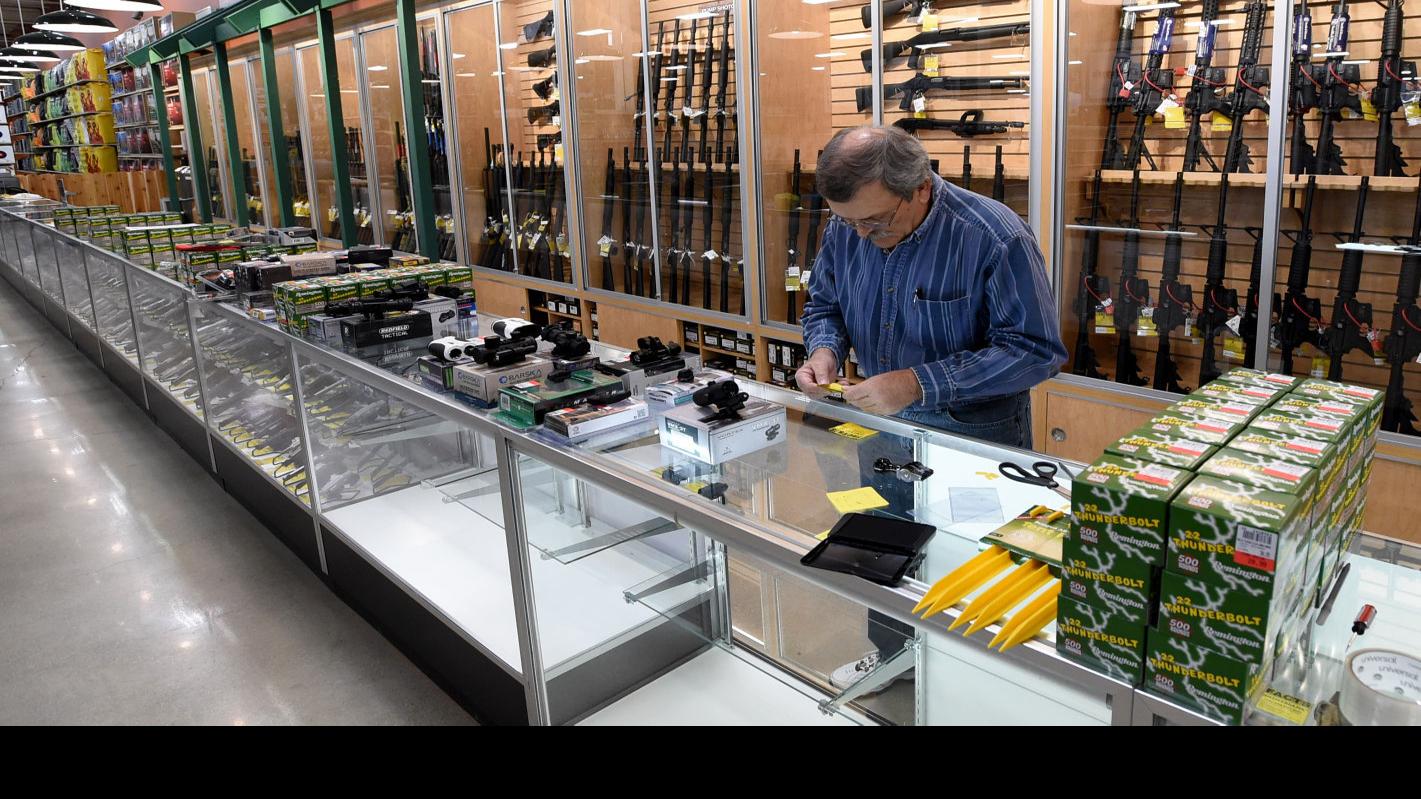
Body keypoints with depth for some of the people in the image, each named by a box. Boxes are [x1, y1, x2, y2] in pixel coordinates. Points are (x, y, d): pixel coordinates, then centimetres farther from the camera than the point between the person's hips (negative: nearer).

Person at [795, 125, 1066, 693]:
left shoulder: (995, 239, -26)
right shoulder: (847, 229, -8)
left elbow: (1035, 349, -25)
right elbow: (823, 303, 9)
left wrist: (919, 384, -32)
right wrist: (824, 349, -16)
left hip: (974, 433, -5)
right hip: (882, 424, 6)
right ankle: (890, 653, 47)